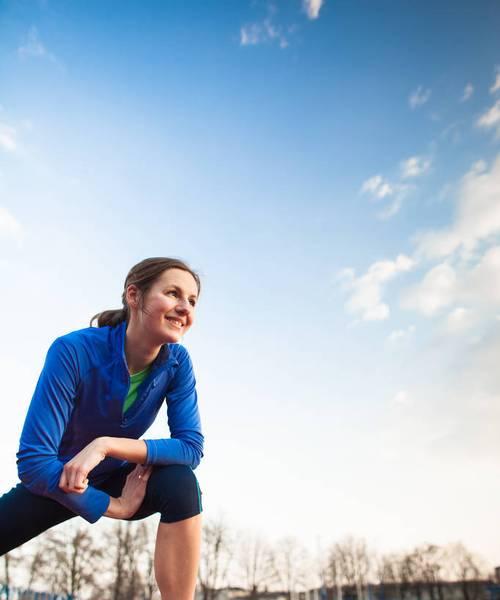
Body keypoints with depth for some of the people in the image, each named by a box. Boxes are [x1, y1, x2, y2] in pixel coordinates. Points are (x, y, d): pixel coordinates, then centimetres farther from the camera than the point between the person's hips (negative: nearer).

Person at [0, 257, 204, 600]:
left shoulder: (177, 363, -21)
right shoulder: (74, 351, -31)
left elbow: (192, 446, -24)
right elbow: (33, 459, -31)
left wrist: (107, 445, -36)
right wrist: (115, 507, -27)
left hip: (121, 479, 1)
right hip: (55, 483, -1)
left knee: (181, 484, -28)